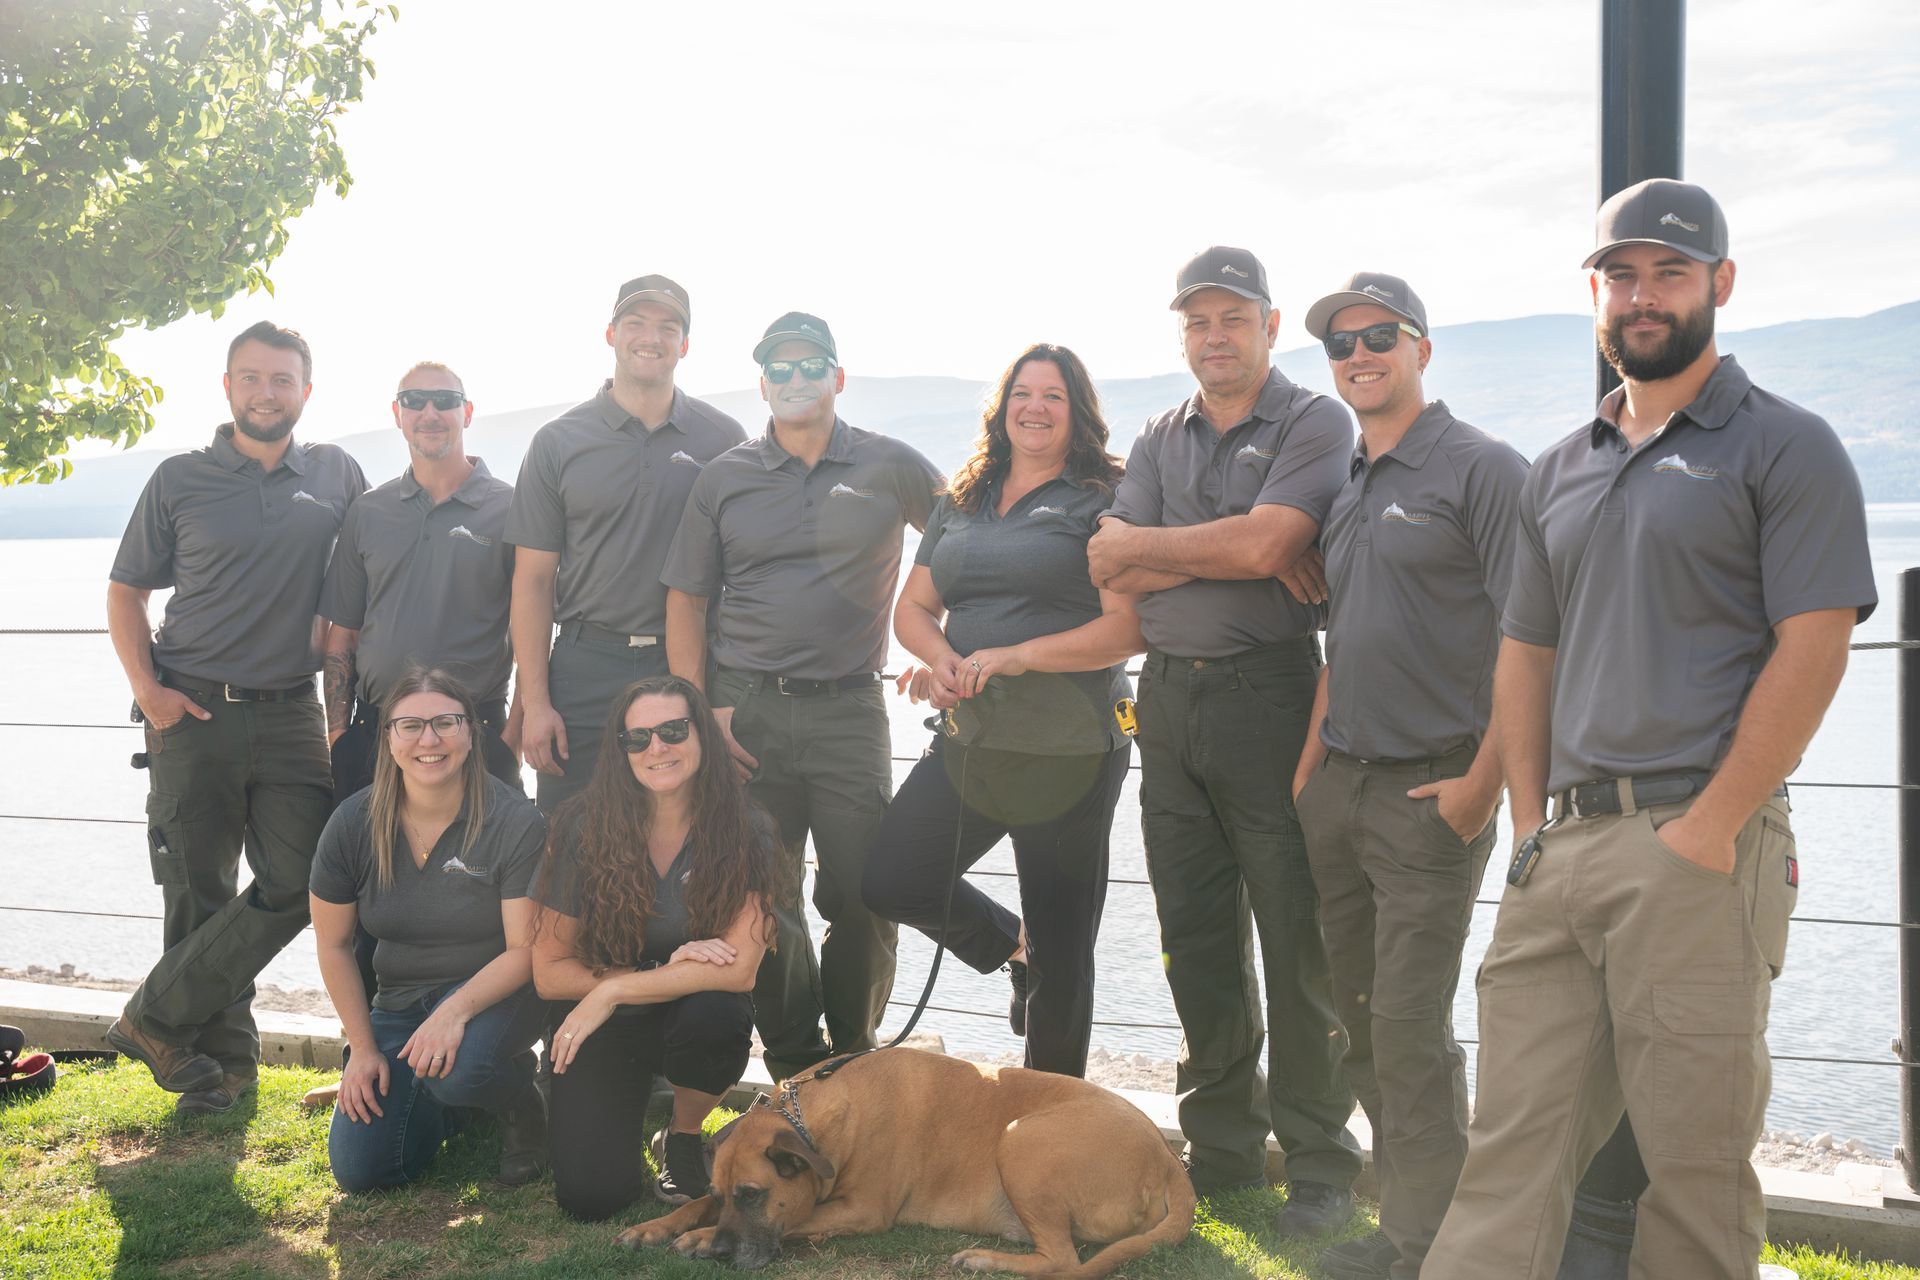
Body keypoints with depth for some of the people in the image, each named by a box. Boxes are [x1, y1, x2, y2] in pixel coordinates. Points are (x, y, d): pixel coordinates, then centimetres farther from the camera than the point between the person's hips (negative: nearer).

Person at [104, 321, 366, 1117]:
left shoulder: (337, 475, 8)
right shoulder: (181, 480, 4)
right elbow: (125, 591, 9)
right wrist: (147, 688, -4)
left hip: (292, 715, 2)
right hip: (193, 716, -1)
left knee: (299, 883, -8)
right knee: (199, 893, 2)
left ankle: (158, 1020, 4)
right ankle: (225, 1060, 14)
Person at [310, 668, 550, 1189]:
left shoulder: (515, 823, -17)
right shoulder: (353, 824, -7)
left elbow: (525, 948, -16)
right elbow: (334, 944, 3)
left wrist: (456, 1010, -31)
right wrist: (362, 1048, 0)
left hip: (495, 990, -4)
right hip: (398, 999, 4)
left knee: (457, 1070, -37)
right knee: (358, 1170, -7)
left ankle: (523, 1104, 0)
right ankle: (448, 1105, 25)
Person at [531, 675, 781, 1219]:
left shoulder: (744, 833, -15)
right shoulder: (585, 828, -13)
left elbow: (739, 967, -23)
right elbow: (549, 971, -10)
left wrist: (612, 991, -23)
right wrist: (668, 972, -21)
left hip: (692, 1015, 0)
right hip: (599, 1029, 0)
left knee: (714, 1016, -36)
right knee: (591, 1198, -18)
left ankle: (683, 1137, -4)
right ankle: (632, 1104, 17)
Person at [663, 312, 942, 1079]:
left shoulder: (891, 468, 4)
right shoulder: (725, 478, 8)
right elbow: (686, 600, 9)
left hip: (849, 710, -1)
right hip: (746, 710, 2)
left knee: (863, 893, -3)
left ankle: (854, 1058, 16)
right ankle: (793, 1066, 19)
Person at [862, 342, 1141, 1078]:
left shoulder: (1103, 501, -5)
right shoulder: (961, 502, 14)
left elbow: (1130, 627, -14)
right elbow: (913, 608, 14)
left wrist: (1018, 658, -21)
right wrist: (942, 660, -8)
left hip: (1068, 754, -6)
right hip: (970, 742, 6)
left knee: (1061, 955, 4)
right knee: (889, 883, 3)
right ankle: (1012, 947, 29)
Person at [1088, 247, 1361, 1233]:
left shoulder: (1313, 423, -2)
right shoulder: (1160, 439, 15)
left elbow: (1262, 543, -18)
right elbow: (1110, 575, 2)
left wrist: (1140, 542, -5)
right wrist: (1237, 553, -10)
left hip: (1269, 696, -5)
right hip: (1168, 699, 6)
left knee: (1296, 938, -2)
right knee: (1197, 939, 11)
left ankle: (1320, 1161, 9)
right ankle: (1221, 1145, 23)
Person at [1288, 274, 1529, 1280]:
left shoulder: (1483, 470, -8)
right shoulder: (1345, 490, 16)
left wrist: (1482, 781, -17)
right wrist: (1307, 770, 14)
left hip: (1430, 790, -7)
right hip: (1337, 785, 7)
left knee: (1409, 1027, -4)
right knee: (1359, 1013, 11)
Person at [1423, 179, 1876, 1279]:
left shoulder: (1784, 447, 0)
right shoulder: (1561, 473, 18)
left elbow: (1812, 651, -9)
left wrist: (1710, 830, -14)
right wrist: (1530, 819, 7)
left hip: (1699, 840, -5)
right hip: (1562, 847, 6)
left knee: (1695, 1153, 2)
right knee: (1512, 1139, 4)